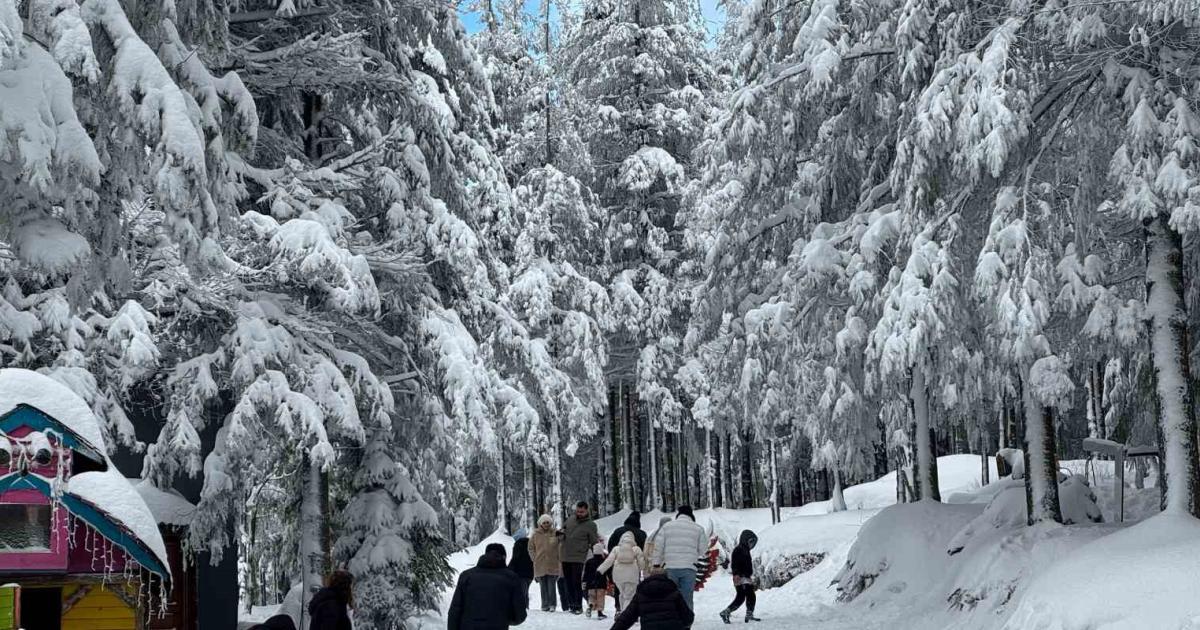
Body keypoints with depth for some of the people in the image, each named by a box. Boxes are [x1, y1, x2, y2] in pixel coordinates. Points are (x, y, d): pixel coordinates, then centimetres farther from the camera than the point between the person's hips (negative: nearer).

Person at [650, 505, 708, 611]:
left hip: (670, 568, 1)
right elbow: (703, 550, 7)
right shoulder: (698, 529, 6)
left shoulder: (667, 526, 8)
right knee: (686, 598, 1)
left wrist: (656, 565, 9)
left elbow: (658, 547, 4)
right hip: (689, 568, -1)